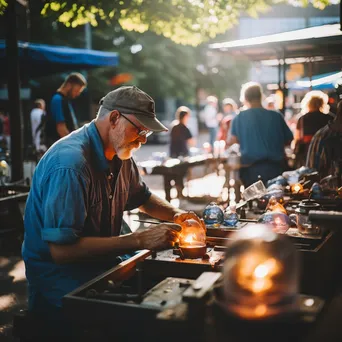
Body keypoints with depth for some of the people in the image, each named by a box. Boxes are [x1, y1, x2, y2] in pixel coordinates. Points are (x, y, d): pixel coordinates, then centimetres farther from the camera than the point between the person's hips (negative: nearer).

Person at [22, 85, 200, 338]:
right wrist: (140, 240, -28)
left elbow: (143, 197, 21)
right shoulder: (70, 164, -26)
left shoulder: (119, 154, 2)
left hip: (103, 263, 8)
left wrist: (175, 213, 0)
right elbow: (61, 250, -29)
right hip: (62, 278, -8)